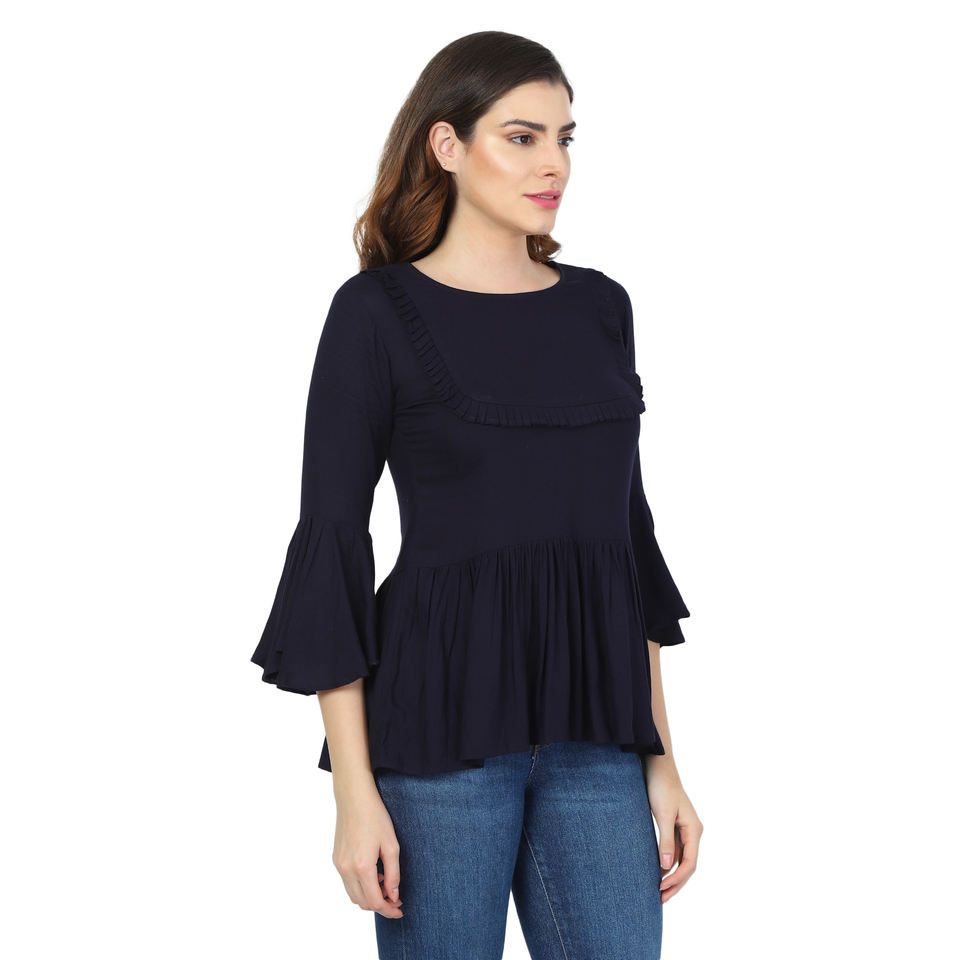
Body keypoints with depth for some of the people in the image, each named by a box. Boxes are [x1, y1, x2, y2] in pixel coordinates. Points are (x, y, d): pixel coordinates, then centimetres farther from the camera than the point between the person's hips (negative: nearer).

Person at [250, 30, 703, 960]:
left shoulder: (599, 306, 10)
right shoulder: (378, 311, -4)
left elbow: (624, 525, 12)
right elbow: (331, 540, -6)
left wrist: (662, 758, 9)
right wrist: (353, 791, -10)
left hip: (590, 730, 4)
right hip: (442, 715, -4)